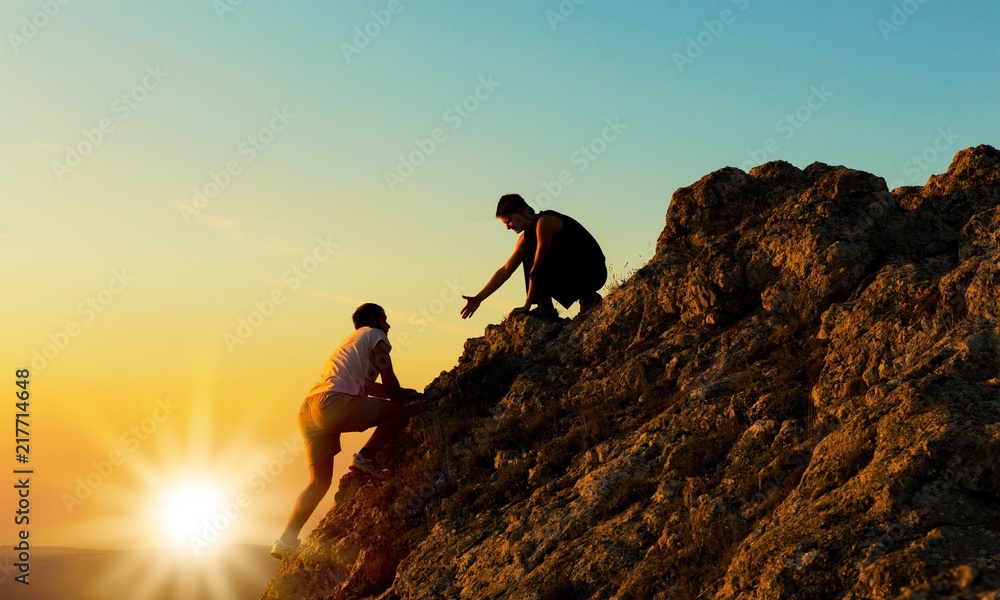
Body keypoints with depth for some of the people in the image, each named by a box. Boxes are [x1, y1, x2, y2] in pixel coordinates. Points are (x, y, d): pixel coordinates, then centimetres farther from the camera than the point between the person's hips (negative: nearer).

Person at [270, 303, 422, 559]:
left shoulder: (351, 341, 36)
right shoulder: (375, 335, 11)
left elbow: (370, 387, 40)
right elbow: (389, 381, 7)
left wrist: (403, 394, 40)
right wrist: (404, 405, 22)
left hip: (308, 411, 9)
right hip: (333, 403, -9)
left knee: (319, 482, 13)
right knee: (400, 411, -1)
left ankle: (286, 541, 7)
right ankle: (365, 458, -2)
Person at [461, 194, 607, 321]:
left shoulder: (545, 221, -18)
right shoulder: (525, 238, 11)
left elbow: (536, 270, -19)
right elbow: (505, 270, 12)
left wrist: (527, 306, -15)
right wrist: (478, 299, 8)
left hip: (593, 273, -9)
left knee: (536, 273, -27)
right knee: (528, 257, 12)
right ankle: (545, 308, 4)